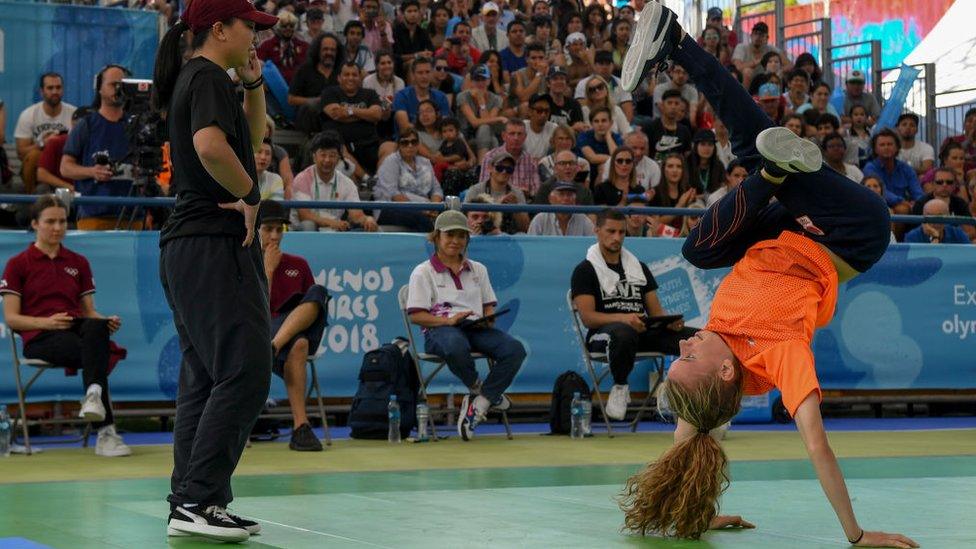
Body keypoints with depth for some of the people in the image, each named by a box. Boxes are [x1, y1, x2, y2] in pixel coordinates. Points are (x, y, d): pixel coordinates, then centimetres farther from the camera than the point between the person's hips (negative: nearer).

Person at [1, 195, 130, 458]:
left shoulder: (78, 263, 22)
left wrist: (106, 322, -5)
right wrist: (47, 322, -16)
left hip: (77, 330, 3)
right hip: (40, 340, -3)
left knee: (97, 327, -38)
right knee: (93, 353, -38)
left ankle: (94, 396, -58)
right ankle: (105, 432, -48)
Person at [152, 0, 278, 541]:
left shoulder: (194, 79, 20)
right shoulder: (210, 78, -10)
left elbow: (252, 137, 33)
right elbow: (211, 145, -28)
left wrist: (254, 83, 18)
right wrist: (249, 194, -14)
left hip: (186, 247, 11)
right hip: (214, 243, -11)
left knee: (203, 378, 11)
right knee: (244, 373, -13)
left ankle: (187, 502, 12)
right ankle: (198, 501, -14)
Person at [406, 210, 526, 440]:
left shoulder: (478, 270, 24)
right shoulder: (423, 272, 8)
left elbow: (489, 305, 22)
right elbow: (416, 315, -1)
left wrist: (488, 318, -4)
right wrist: (449, 320, -17)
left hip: (477, 328, 4)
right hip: (440, 329, -4)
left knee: (515, 349, -27)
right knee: (455, 346, -44)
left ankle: (478, 405, -24)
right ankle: (479, 390, -13)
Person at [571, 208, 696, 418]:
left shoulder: (639, 267, 23)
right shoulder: (585, 270, 5)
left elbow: (656, 311, 18)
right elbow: (588, 317, -8)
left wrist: (670, 321, -8)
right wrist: (623, 318, -26)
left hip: (644, 332, 4)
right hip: (603, 333, -4)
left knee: (696, 337, -21)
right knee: (624, 333, -43)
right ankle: (620, 387, -16)